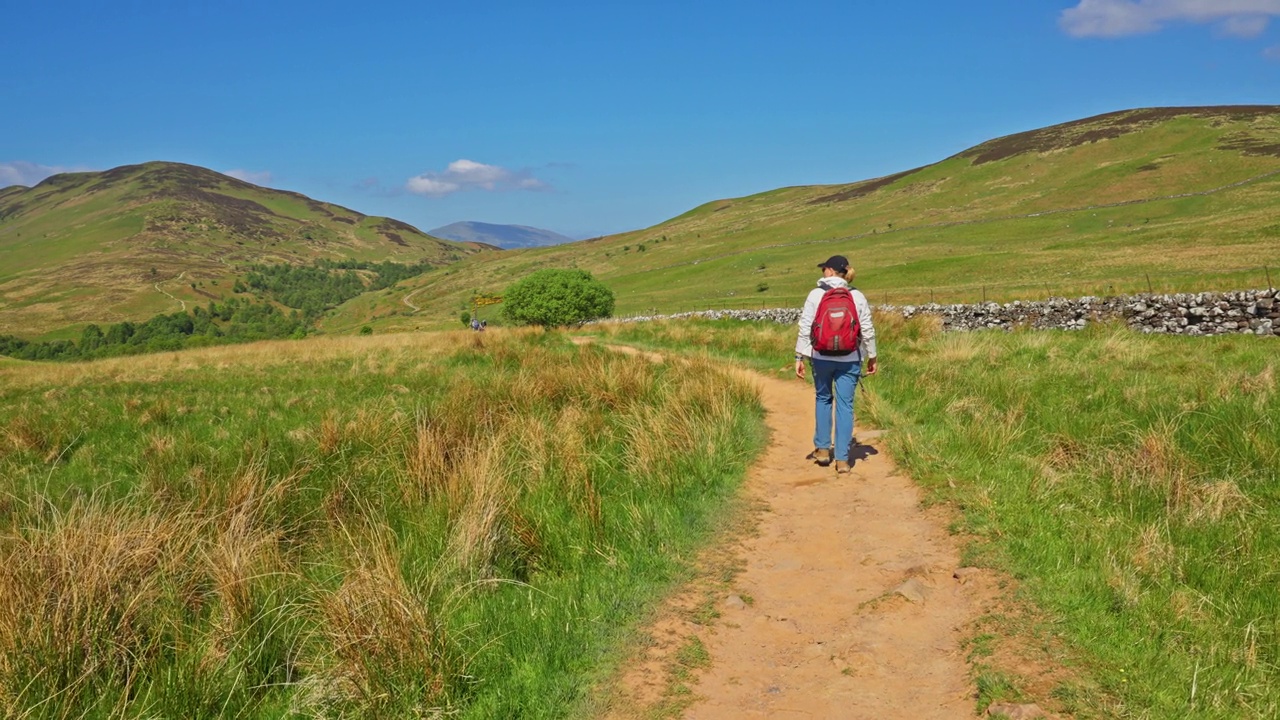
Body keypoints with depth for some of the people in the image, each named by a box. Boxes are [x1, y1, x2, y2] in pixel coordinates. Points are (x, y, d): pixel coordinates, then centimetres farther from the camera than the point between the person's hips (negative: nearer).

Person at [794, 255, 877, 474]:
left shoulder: (816, 294, -3)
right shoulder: (857, 296, 0)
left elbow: (805, 327, -5)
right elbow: (868, 330, 2)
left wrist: (799, 357, 0)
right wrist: (872, 356, 14)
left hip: (821, 357, 0)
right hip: (849, 359, 0)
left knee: (823, 399, 20)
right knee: (845, 405, 4)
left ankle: (823, 449, 23)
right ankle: (842, 459, 3)